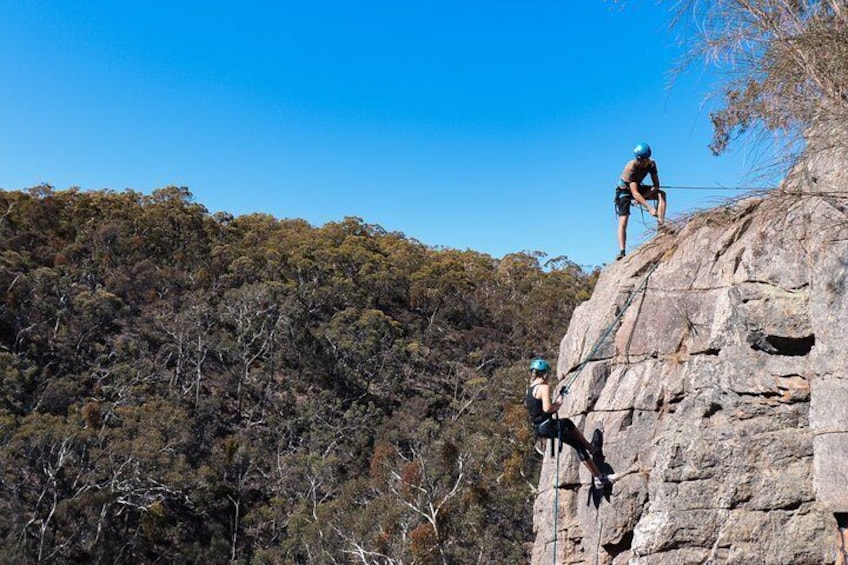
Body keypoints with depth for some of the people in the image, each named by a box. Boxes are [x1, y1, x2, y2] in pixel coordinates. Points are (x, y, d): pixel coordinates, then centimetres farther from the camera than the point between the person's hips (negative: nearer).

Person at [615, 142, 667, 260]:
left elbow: (656, 185, -14)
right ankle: (622, 252, -22)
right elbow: (634, 193, -40)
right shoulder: (630, 168, -33)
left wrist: (643, 196, -28)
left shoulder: (651, 164, -17)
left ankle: (660, 225, -26)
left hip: (638, 188, 5)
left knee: (661, 194, -19)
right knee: (623, 223, -18)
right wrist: (650, 207, -46)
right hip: (624, 191, -5)